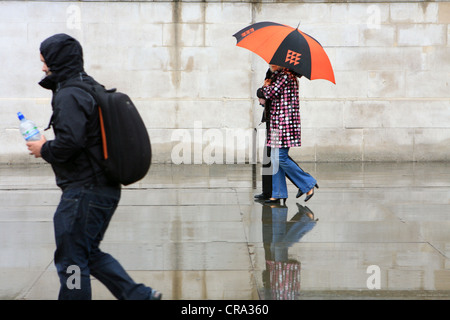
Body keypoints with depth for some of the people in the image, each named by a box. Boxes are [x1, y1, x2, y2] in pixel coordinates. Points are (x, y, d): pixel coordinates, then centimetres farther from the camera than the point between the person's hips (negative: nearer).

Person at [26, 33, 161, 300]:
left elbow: (69, 141, -27)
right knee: (90, 254, 20)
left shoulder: (69, 96, -15)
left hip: (83, 192, -10)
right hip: (106, 189, 10)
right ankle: (140, 295, 16)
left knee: (71, 260, -1)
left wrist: (44, 149, -9)